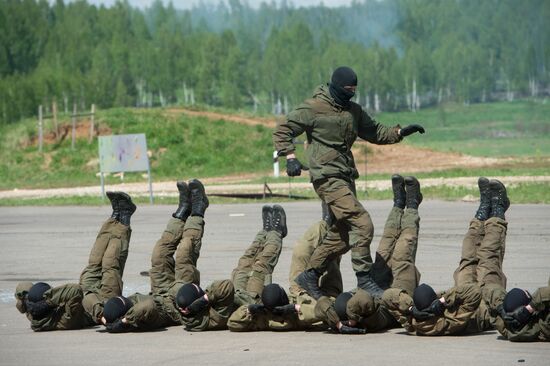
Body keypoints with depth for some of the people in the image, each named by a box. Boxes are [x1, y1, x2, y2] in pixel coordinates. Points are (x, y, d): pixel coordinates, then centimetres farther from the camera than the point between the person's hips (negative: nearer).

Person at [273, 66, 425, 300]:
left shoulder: (354, 111, 15)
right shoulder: (313, 109, -6)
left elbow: (374, 132, 22)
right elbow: (282, 131, -3)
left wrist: (400, 132, 7)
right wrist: (290, 157, -16)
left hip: (346, 178, 9)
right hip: (328, 177, -9)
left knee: (342, 236, 11)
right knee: (362, 223, -19)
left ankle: (310, 276, 23)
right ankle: (364, 279, -14)